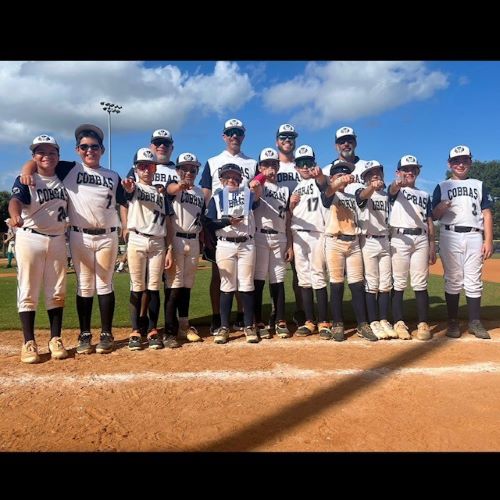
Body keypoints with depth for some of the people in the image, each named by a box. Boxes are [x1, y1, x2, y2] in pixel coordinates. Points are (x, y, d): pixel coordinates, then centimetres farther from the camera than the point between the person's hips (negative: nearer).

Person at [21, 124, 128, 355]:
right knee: (84, 286, 5)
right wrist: (27, 171, -16)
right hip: (80, 236, -1)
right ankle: (84, 335, 13)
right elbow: (37, 161, 5)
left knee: (104, 284, 5)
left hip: (108, 236, 1)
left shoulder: (113, 176, 12)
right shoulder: (69, 169, 6)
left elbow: (124, 203, 12)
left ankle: (106, 334, 12)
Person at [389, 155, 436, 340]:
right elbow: (393, 188, -18)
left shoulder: (425, 195, 21)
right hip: (400, 238, -3)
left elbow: (429, 222, 18)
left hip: (421, 239, 4)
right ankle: (399, 323, 4)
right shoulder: (396, 190, 8)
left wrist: (432, 246, 9)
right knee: (398, 283, -3)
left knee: (420, 284, 2)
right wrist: (398, 183, -44)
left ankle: (423, 324, 6)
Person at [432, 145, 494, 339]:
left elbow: (487, 214, 9)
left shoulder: (479, 185, 16)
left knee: (474, 281, 1)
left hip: (474, 237, 1)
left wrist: (488, 240, -1)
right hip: (450, 237, -1)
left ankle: (475, 322, 7)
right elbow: (435, 216, 7)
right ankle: (453, 322, 5)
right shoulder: (442, 187, 12)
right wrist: (441, 207, -16)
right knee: (453, 281, -1)